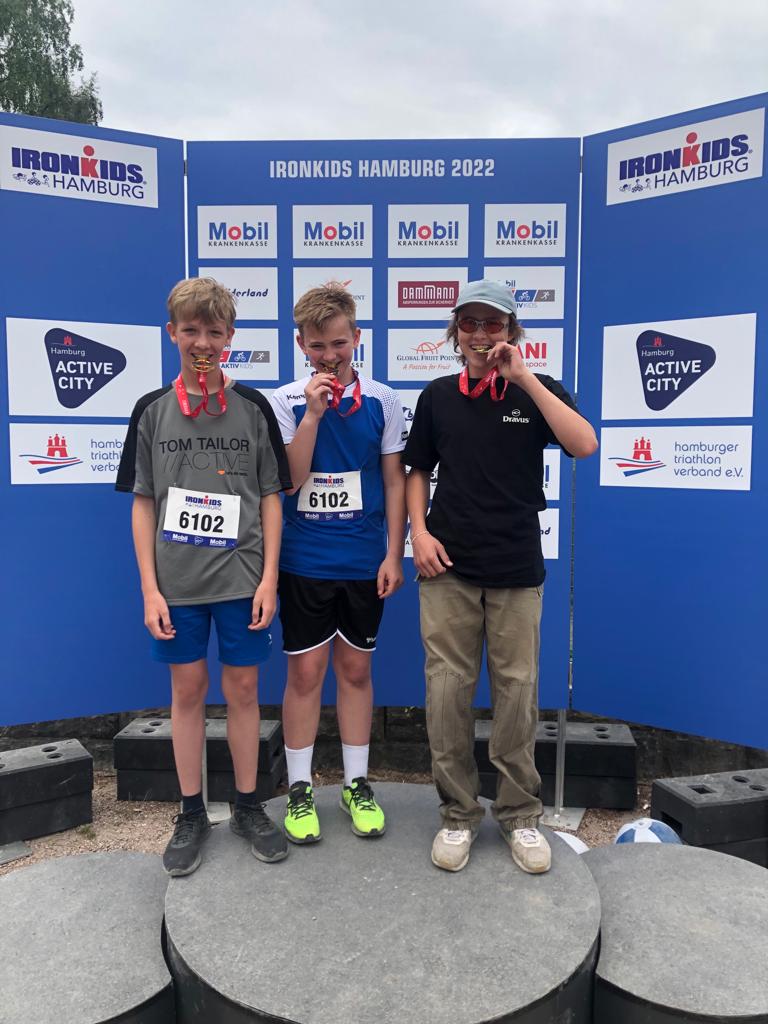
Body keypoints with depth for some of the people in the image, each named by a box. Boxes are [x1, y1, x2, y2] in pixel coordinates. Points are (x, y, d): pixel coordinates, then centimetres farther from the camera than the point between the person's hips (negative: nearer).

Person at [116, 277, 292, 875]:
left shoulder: (253, 407, 1)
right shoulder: (152, 410, 2)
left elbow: (271, 497, 2)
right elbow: (143, 504, 3)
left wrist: (269, 578, -5)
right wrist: (150, 589, -3)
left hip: (242, 578, 0)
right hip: (176, 583, 1)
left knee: (243, 688, 8)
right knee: (188, 690, 10)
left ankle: (248, 807, 26)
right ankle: (192, 815, 27)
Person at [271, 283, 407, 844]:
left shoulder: (382, 401, 0)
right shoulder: (287, 402, -2)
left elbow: (394, 480, 2)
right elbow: (288, 480, -11)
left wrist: (394, 554, -2)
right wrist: (313, 412, -17)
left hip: (364, 561, 1)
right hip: (304, 561, -1)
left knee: (356, 670, 12)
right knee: (306, 672, 6)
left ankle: (357, 782, 27)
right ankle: (300, 787, 23)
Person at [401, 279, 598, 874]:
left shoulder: (537, 393, 3)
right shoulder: (437, 396, 8)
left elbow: (584, 445, -15)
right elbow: (418, 471, 14)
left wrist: (525, 378, -17)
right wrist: (419, 531, -1)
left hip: (517, 568, -1)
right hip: (448, 565, 1)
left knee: (517, 690, 5)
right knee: (447, 690, 3)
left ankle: (521, 814, 23)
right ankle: (459, 813, 20)